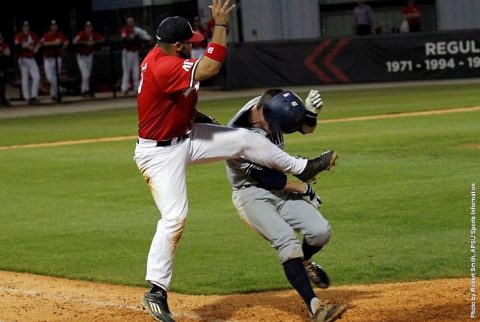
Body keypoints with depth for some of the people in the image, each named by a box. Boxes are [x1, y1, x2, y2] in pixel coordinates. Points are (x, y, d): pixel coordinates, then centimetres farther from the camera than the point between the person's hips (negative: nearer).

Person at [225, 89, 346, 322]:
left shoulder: (271, 107, -10)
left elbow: (306, 127, 6)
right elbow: (269, 178, -21)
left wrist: (311, 112, -17)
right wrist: (304, 189, -11)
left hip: (279, 189, 6)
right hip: (252, 195, -6)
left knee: (320, 231, -9)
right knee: (287, 242, -26)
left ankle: (303, 263, 26)